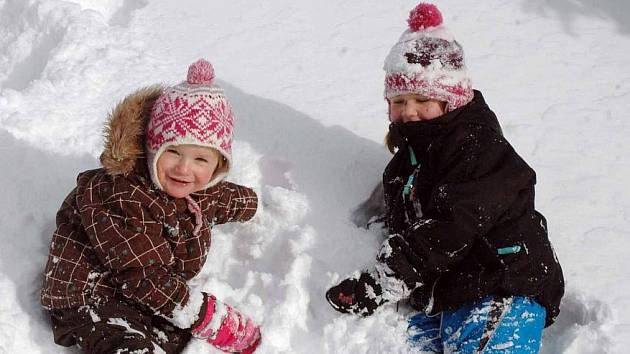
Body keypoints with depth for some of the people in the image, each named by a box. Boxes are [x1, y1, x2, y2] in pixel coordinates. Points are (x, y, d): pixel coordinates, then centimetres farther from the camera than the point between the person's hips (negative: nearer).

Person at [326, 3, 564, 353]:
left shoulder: (479, 148, -11)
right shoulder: (408, 155, 19)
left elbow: (448, 233, -21)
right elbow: (400, 227, 27)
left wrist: (375, 285, -23)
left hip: (506, 288, -8)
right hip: (440, 298, 8)